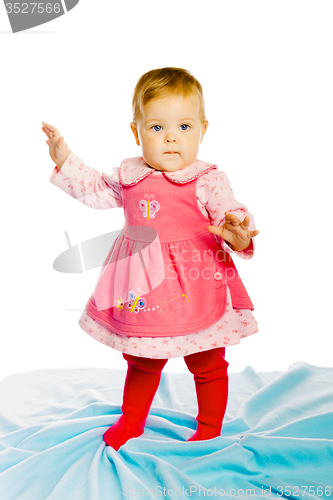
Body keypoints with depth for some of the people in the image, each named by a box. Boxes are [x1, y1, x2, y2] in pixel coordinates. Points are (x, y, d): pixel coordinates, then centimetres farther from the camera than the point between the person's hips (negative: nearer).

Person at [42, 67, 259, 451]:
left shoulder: (208, 181, -13)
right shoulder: (129, 175, 1)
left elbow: (233, 217, -16)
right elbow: (98, 192, 18)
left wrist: (238, 235, -40)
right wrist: (66, 161, 15)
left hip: (194, 290, -3)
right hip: (142, 289, 4)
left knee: (207, 365, 14)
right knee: (140, 363, 23)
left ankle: (209, 431, 39)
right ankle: (130, 422, 47)